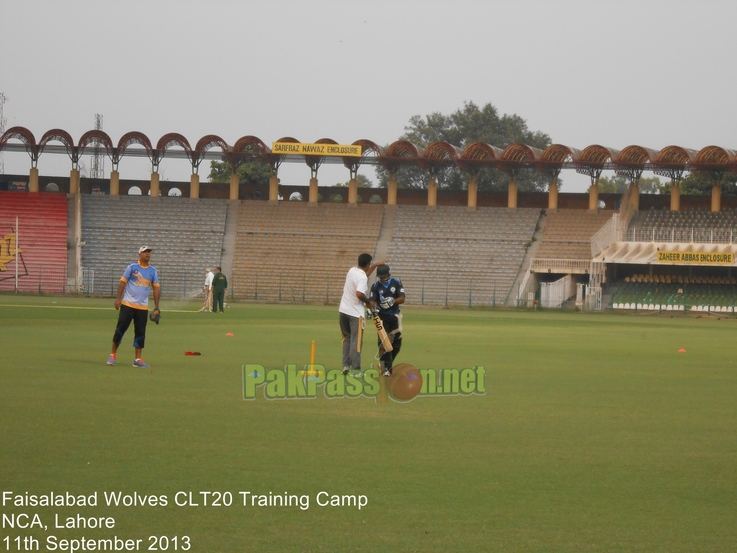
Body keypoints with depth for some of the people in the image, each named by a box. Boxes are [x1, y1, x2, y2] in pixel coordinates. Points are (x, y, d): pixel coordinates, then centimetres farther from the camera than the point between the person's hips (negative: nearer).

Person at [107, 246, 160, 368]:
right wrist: (118, 298, -11)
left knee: (140, 332, 2)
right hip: (128, 304, -3)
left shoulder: (153, 270, 6)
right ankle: (113, 354, 9)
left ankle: (138, 359, 6)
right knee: (121, 328, -3)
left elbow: (156, 288, 8)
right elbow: (123, 282, -1)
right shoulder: (132, 267, -2)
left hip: (143, 307, 3)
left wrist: (156, 308, 3)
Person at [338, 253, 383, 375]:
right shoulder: (363, 278, -17)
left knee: (347, 338, 18)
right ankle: (355, 368, -5)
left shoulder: (352, 271, 7)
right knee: (355, 341, -3)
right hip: (355, 313, -7)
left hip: (343, 310, 7)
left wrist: (376, 265, 31)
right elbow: (359, 294, -29)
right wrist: (368, 301, -12)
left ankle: (346, 365, 16)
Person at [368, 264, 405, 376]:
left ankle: (388, 362, 26)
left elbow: (402, 299, -9)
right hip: (382, 316, -1)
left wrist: (393, 301, -29)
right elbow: (372, 301, -13)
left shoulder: (397, 283, -4)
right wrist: (371, 308, -36)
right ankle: (387, 368, -8)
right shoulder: (376, 286, -5)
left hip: (395, 315, 1)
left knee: (397, 341, 3)